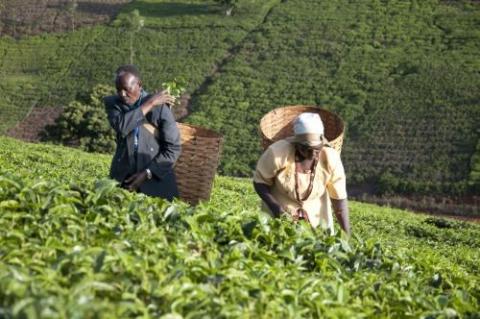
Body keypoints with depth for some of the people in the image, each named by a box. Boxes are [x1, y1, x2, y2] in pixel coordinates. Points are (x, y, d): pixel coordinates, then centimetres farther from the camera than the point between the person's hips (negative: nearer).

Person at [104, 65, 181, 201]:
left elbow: (173, 149, -6)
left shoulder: (160, 106, -7)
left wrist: (147, 173, -12)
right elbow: (120, 126, -20)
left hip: (156, 180, -2)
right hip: (122, 180, 2)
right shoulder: (112, 103, 3)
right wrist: (149, 105, -17)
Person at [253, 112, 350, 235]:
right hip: (281, 213, -2)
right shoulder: (277, 153, -29)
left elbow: (339, 198, -12)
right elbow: (259, 182, -14)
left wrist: (347, 235, -12)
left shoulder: (331, 159, -22)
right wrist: (275, 207, -28)